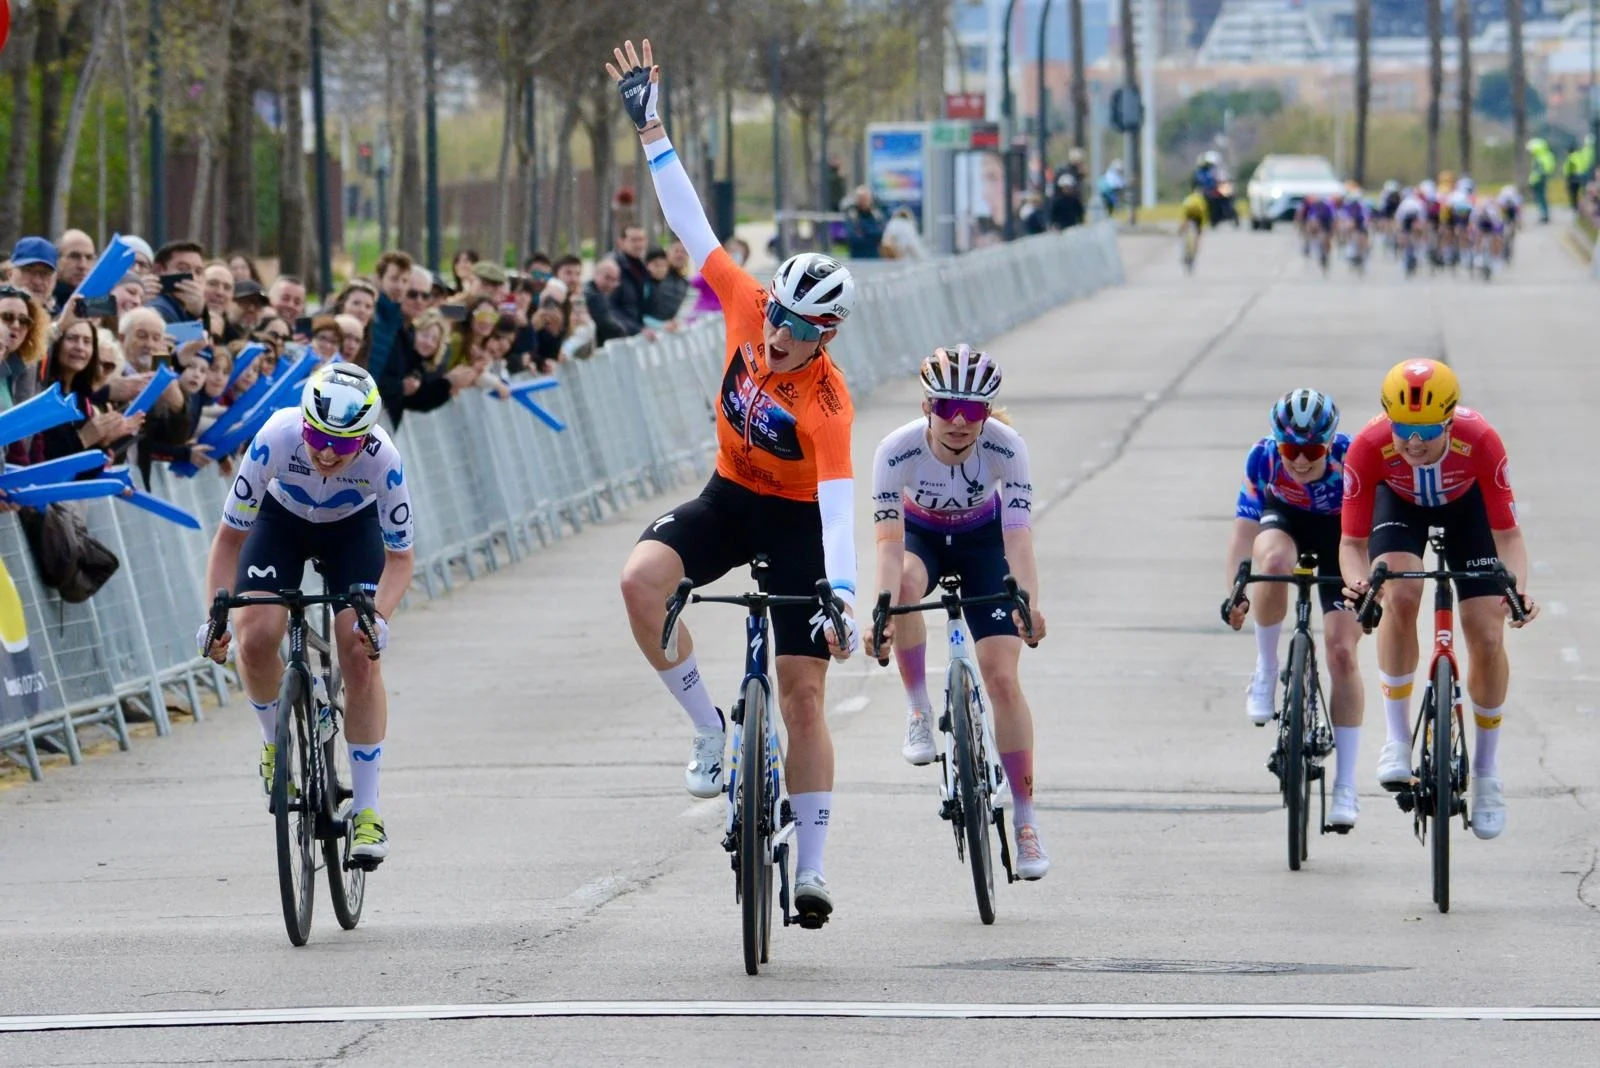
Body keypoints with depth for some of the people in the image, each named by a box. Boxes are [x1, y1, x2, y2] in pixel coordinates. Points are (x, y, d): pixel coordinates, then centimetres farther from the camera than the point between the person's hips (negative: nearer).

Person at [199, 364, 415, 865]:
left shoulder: (382, 459, -35)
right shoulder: (276, 439, -36)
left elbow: (399, 556, -22)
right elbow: (230, 536, -24)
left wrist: (379, 616, -40)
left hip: (353, 526, -1)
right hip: (282, 519, 1)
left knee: (360, 655, -17)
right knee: (256, 638, -21)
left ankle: (367, 810, -8)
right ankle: (275, 739, 10)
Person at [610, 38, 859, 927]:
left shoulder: (828, 403, -30)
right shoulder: (748, 309, -17)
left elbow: (839, 507, -38)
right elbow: (691, 224, -12)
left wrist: (842, 600, -49)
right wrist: (652, 128, -14)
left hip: (796, 520, -5)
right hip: (730, 497, 5)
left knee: (804, 689, -6)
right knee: (642, 579, -26)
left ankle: (812, 867, 1)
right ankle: (711, 730, -11)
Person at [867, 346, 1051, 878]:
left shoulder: (1005, 446, -31)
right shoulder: (898, 450, -32)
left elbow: (1018, 534, -38)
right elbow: (889, 540, -38)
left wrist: (1029, 604, -54)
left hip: (981, 540, 0)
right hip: (921, 534, 0)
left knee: (1002, 677, -11)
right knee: (907, 582, -38)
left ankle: (1025, 820, -2)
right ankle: (919, 713, -20)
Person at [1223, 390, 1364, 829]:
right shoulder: (1262, 458, -27)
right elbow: (1244, 529, -26)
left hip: (1338, 533, -1)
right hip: (1284, 519, 1)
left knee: (1342, 652, -10)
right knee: (1274, 560, -38)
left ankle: (1345, 788, -3)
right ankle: (1266, 672, -16)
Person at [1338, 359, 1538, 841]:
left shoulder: (1480, 441, -39)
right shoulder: (1369, 447, -37)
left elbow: (1507, 533, -31)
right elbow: (1352, 540, -30)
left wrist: (1519, 588, -49)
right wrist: (1356, 581, -52)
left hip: (1466, 504, 0)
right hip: (1399, 502, 0)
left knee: (1488, 641, -9)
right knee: (1399, 595, -30)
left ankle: (1487, 766, 14)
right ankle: (1397, 738, -15)